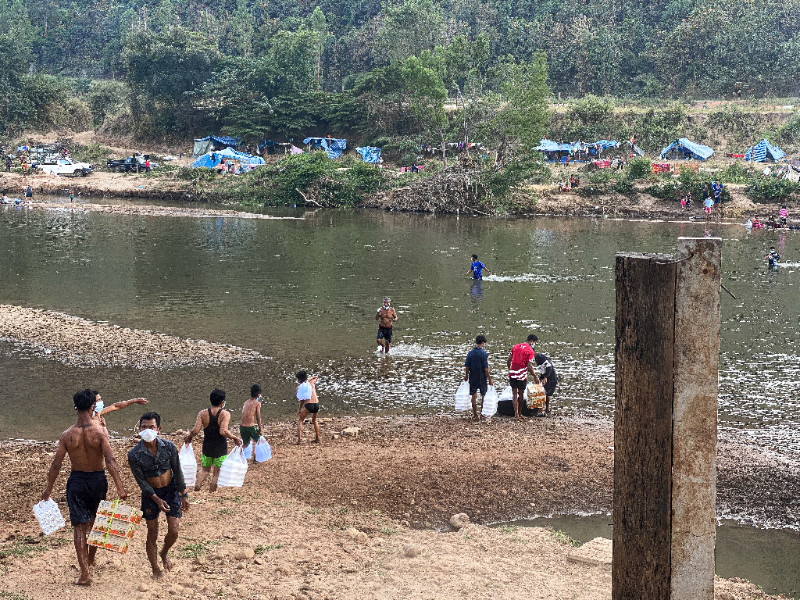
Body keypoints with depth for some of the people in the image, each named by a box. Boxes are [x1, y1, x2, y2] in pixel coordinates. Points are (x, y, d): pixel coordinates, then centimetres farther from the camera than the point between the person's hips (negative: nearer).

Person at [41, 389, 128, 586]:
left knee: (79, 526, 2)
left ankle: (85, 573, -4)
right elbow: (110, 461, -20)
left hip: (76, 481, 0)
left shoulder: (67, 435, -9)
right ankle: (90, 559, 41)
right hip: (97, 480, 1)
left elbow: (56, 465, -4)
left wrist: (48, 488, 8)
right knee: (95, 521, 24)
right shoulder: (100, 432, -15)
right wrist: (120, 488, -19)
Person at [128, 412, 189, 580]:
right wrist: (157, 499, -16)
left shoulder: (169, 447, -14)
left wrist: (183, 495, 1)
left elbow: (177, 472, -3)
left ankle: (164, 553, 32)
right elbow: (141, 481, -12)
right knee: (152, 533, 6)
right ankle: (155, 569, 24)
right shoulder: (134, 455, -19)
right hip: (150, 494, -1)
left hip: (171, 490, 1)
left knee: (173, 531, -1)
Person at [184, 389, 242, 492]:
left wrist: (189, 436, 6)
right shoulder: (225, 414, -15)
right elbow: (223, 431, -27)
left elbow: (196, 431, -13)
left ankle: (196, 487, 9)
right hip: (221, 449, -3)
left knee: (205, 469, 23)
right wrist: (234, 438, -14)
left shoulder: (202, 414, -7)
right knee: (217, 472, 12)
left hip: (207, 448, 3)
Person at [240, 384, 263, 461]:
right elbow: (258, 417, -8)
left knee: (246, 443, 23)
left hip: (242, 426, 5)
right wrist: (260, 429, -2)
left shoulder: (246, 403, 14)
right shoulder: (257, 403, -4)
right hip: (251, 426, -5)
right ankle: (255, 457, 16)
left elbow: (243, 415, 16)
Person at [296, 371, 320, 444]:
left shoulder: (300, 387, 5)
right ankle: (317, 438, 28)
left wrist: (299, 409, 14)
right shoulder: (312, 382, 15)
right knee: (314, 421, 28)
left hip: (308, 405, -5)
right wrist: (307, 379, 31)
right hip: (316, 404, 5)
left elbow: (302, 400, 4)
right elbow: (315, 377, 40)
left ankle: (299, 438, -5)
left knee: (300, 420, 10)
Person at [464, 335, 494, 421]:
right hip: (482, 378, -3)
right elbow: (486, 369, -15)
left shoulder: (470, 353, -1)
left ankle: (475, 415, 11)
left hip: (473, 377, 3)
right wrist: (489, 379, -8)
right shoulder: (484, 353, -13)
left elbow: (467, 367, 2)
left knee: (474, 397, 8)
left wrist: (466, 376, 17)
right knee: (484, 396, 14)